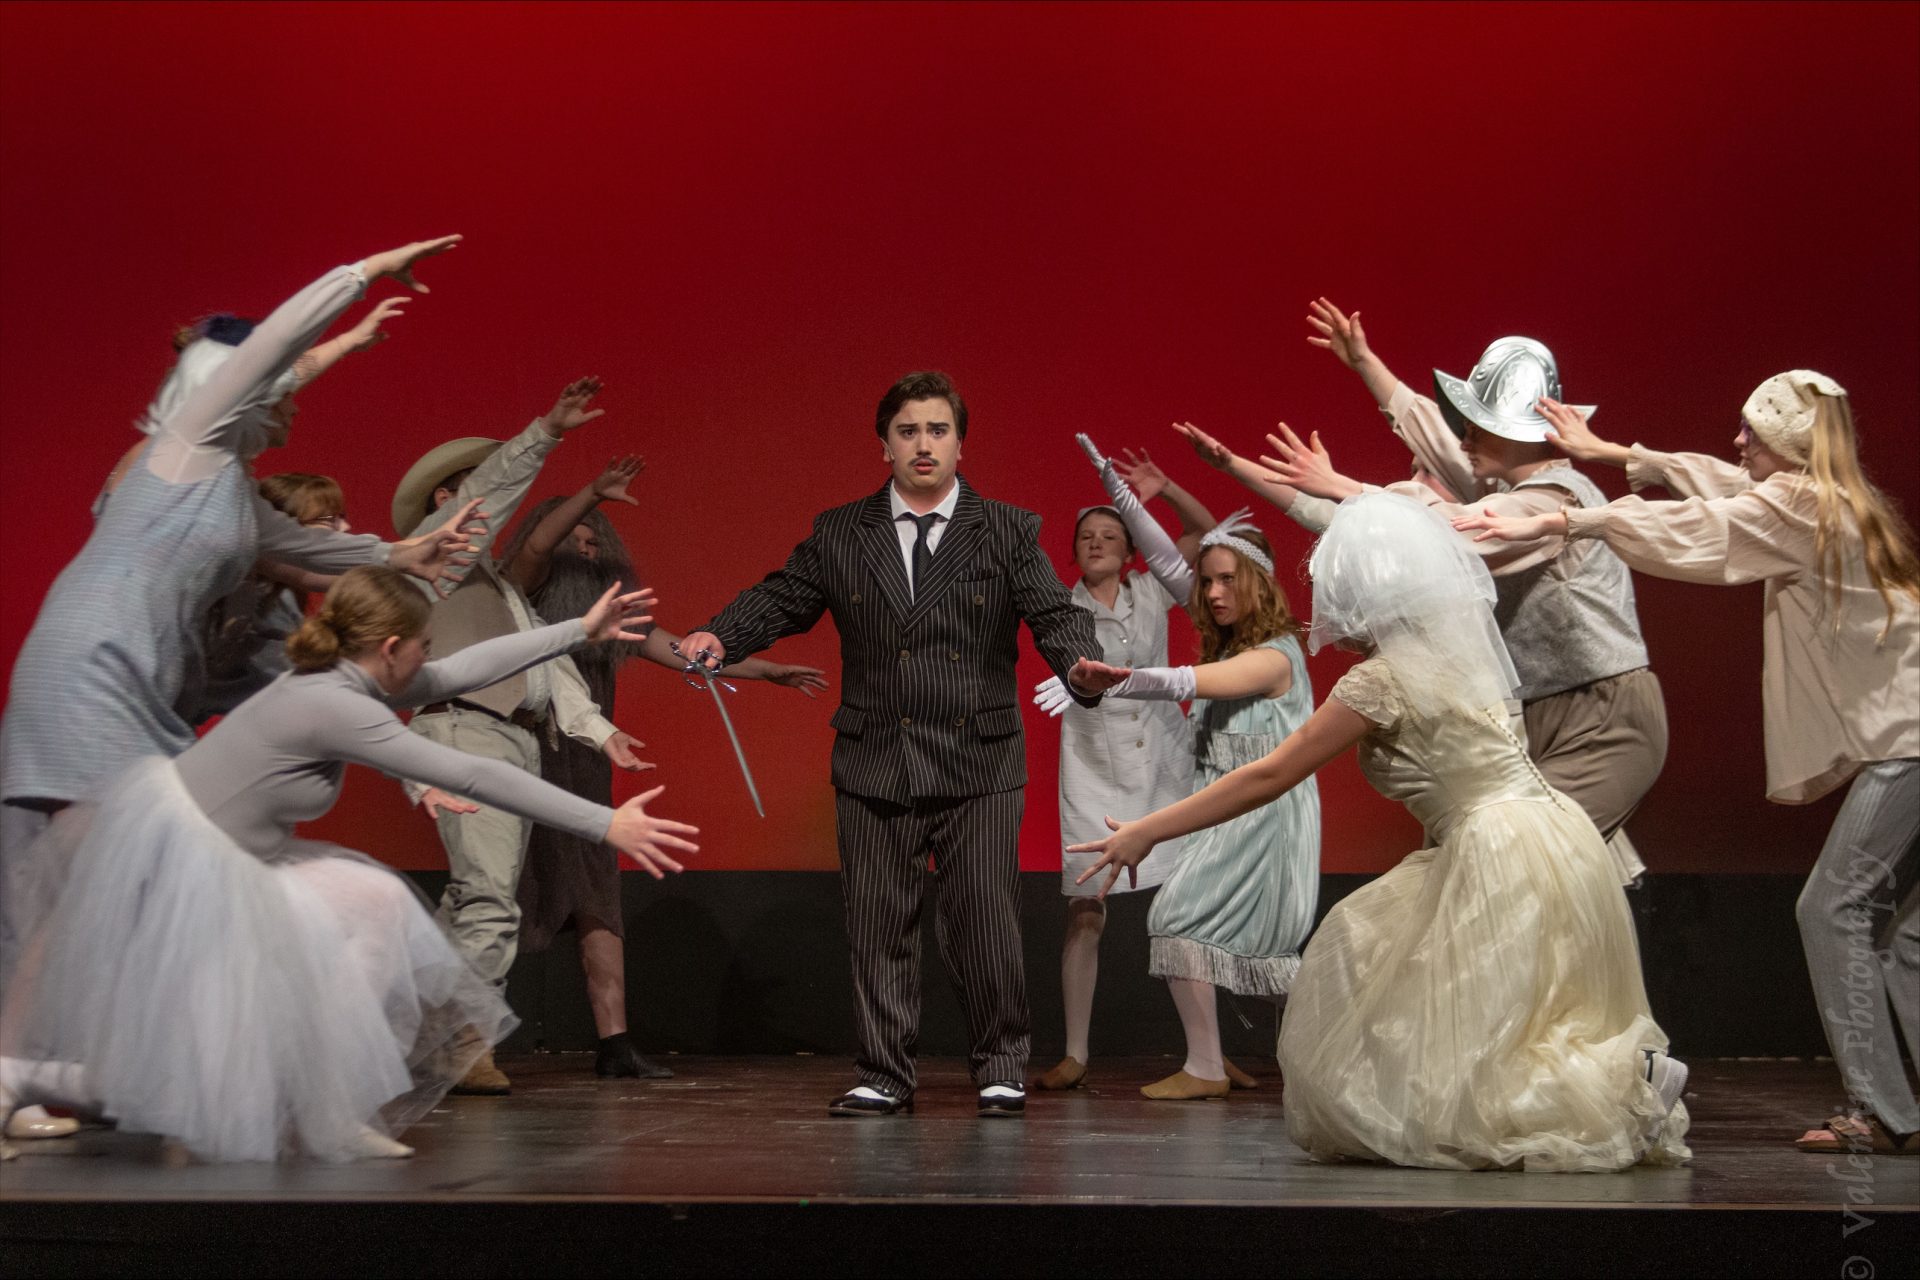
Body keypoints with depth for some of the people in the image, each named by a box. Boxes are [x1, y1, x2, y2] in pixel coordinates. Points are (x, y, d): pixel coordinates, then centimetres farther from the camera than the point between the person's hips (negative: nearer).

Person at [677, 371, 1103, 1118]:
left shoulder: (1007, 532, 4)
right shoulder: (838, 536, 9)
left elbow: (1055, 613, -5)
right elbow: (780, 599, 6)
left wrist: (1083, 666, -26)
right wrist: (719, 638, -14)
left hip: (979, 767, -1)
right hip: (874, 766, 2)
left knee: (985, 924, 0)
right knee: (879, 927, 6)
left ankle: (1000, 1069, 16)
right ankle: (883, 1077, 17)